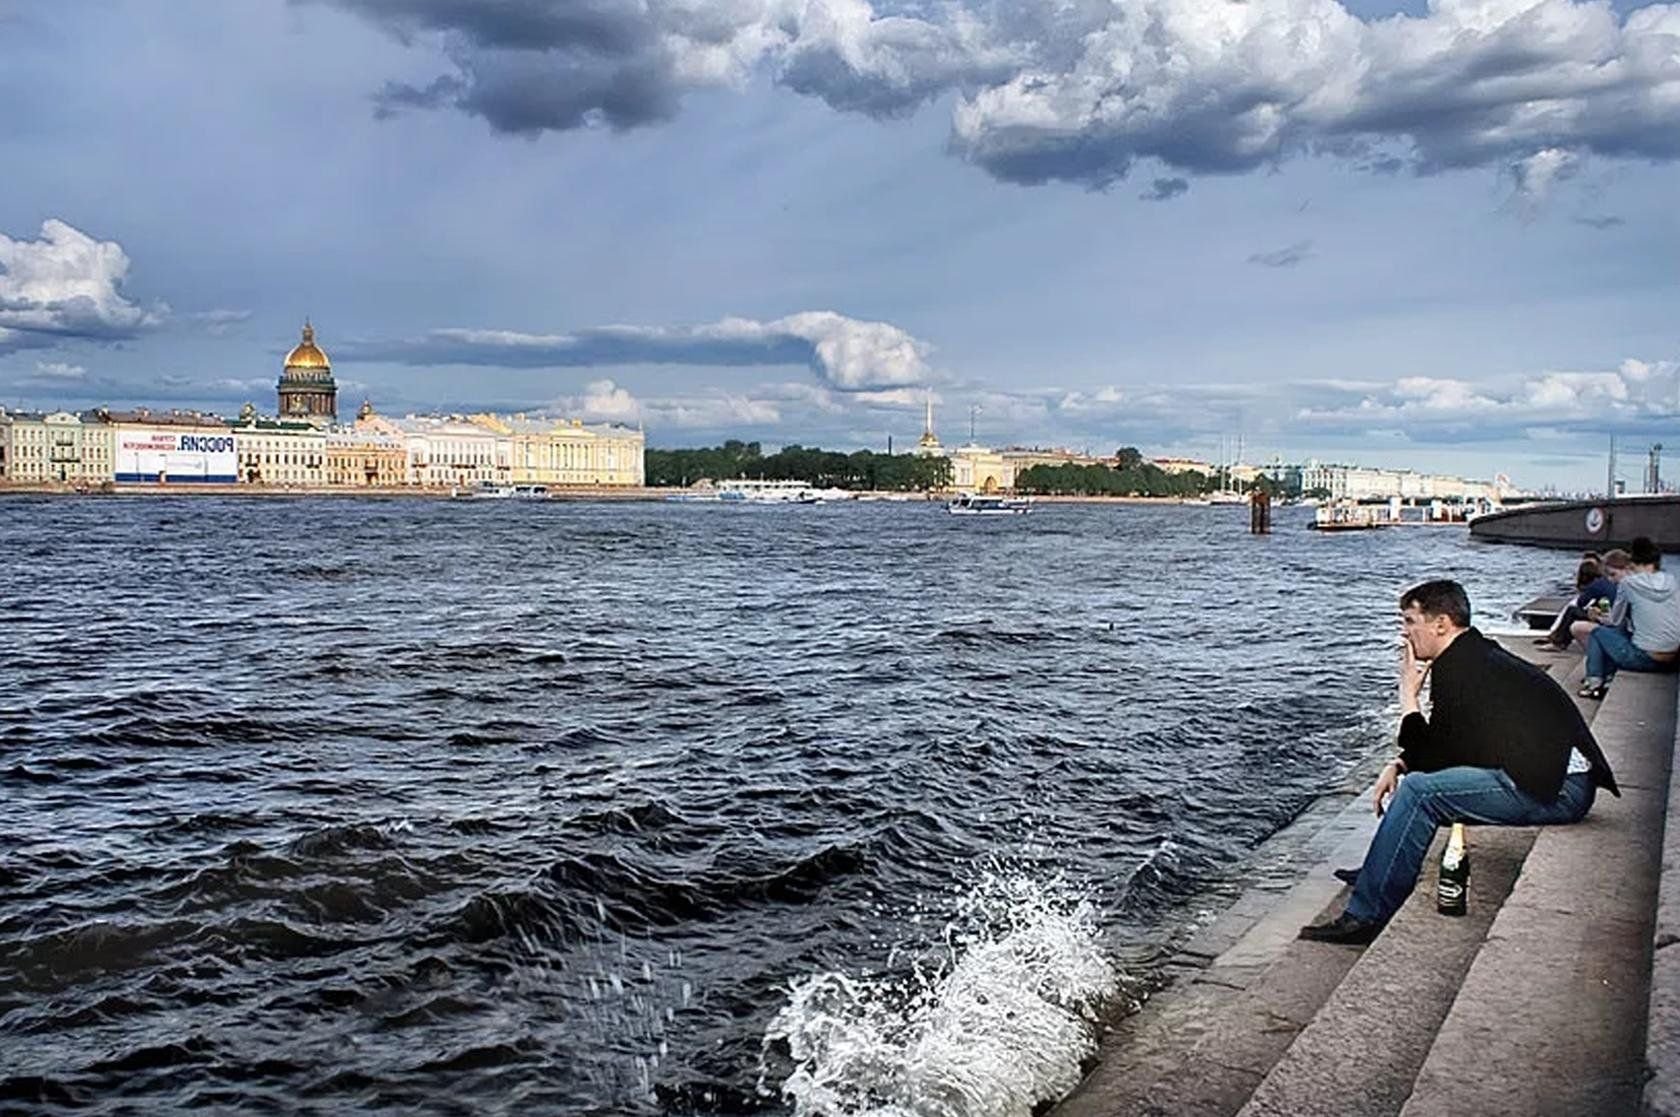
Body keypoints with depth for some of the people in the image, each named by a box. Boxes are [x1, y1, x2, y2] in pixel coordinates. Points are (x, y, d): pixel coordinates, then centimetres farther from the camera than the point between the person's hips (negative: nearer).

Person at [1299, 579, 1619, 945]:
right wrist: (1398, 765, 9)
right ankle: (1378, 873, 25)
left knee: (1419, 791, -20)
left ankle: (1365, 917, -15)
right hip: (1556, 777, 11)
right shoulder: (1479, 655, 17)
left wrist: (1408, 693, -2)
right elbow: (1447, 744, 24)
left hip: (1556, 790, -11)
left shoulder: (1457, 668, -15)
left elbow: (1429, 755, -10)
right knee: (1420, 776, 21)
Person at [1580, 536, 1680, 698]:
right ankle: (1609, 677, 33)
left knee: (1597, 632, 16)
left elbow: (1615, 621, 2)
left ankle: (1594, 681, 14)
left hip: (1643, 659, -6)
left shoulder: (1629, 583, -10)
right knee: (1619, 632, 29)